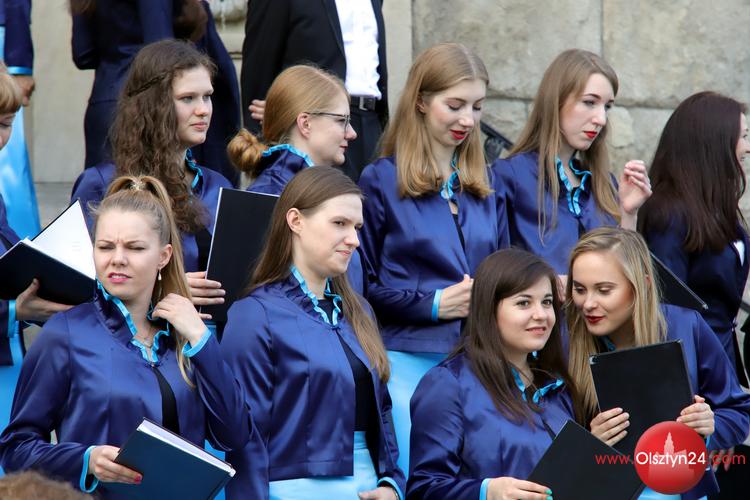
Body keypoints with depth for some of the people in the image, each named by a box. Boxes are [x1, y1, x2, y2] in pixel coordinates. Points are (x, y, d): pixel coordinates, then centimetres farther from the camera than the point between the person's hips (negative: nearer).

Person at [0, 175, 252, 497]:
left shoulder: (185, 334, 10)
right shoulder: (65, 334, -1)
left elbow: (234, 437, 1)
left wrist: (199, 338, -3)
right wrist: (87, 461, -18)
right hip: (98, 494, -2)